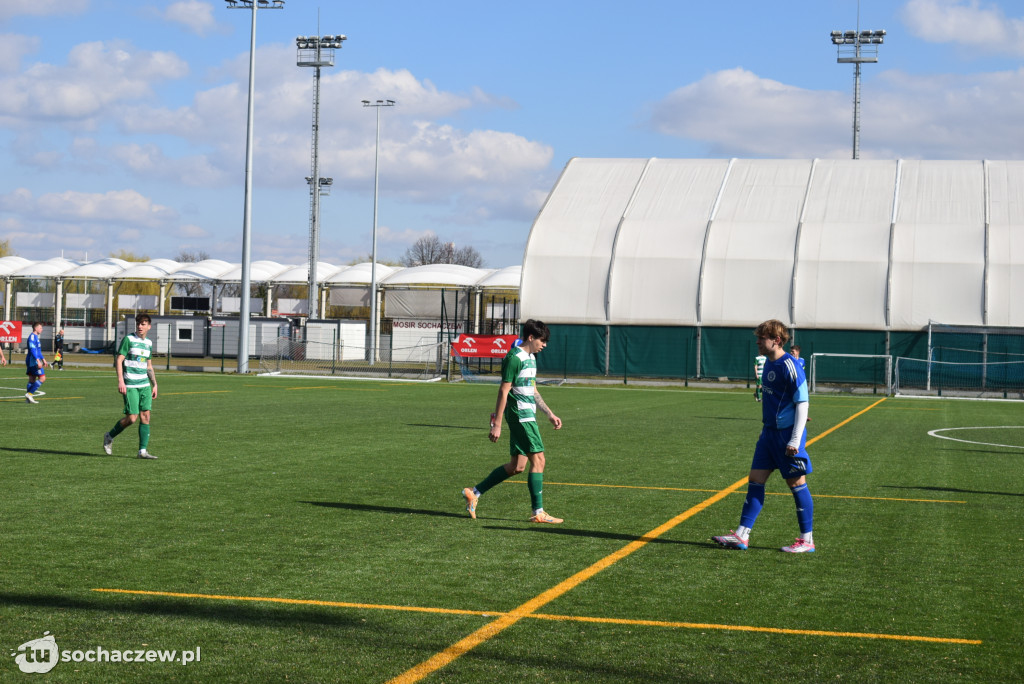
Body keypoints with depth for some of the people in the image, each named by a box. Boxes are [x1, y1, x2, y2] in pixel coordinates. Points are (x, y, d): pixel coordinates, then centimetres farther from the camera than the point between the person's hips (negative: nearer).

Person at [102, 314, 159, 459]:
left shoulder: (148, 343, 14)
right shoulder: (128, 339, -5)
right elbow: (119, 360, -8)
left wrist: (154, 385, 19)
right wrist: (120, 381, -18)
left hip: (145, 385, 6)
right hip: (130, 386, -6)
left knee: (145, 415, -3)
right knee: (132, 417, -9)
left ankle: (143, 450, 0)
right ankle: (109, 437, 15)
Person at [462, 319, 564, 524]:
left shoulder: (530, 358, 17)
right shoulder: (515, 358, -13)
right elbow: (503, 391, -16)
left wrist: (550, 414, 24)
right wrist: (497, 424, -18)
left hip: (527, 416, 10)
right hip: (520, 415, -10)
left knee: (516, 466, 9)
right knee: (538, 459, -9)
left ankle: (474, 493, 16)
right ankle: (538, 513, -5)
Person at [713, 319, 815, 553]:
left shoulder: (790, 366, -16)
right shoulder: (769, 363, 11)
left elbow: (802, 403, -18)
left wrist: (795, 440, -20)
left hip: (787, 434, -9)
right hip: (769, 432, 9)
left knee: (797, 483, 0)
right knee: (755, 480, 6)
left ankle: (807, 540, 9)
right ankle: (742, 535, 7)